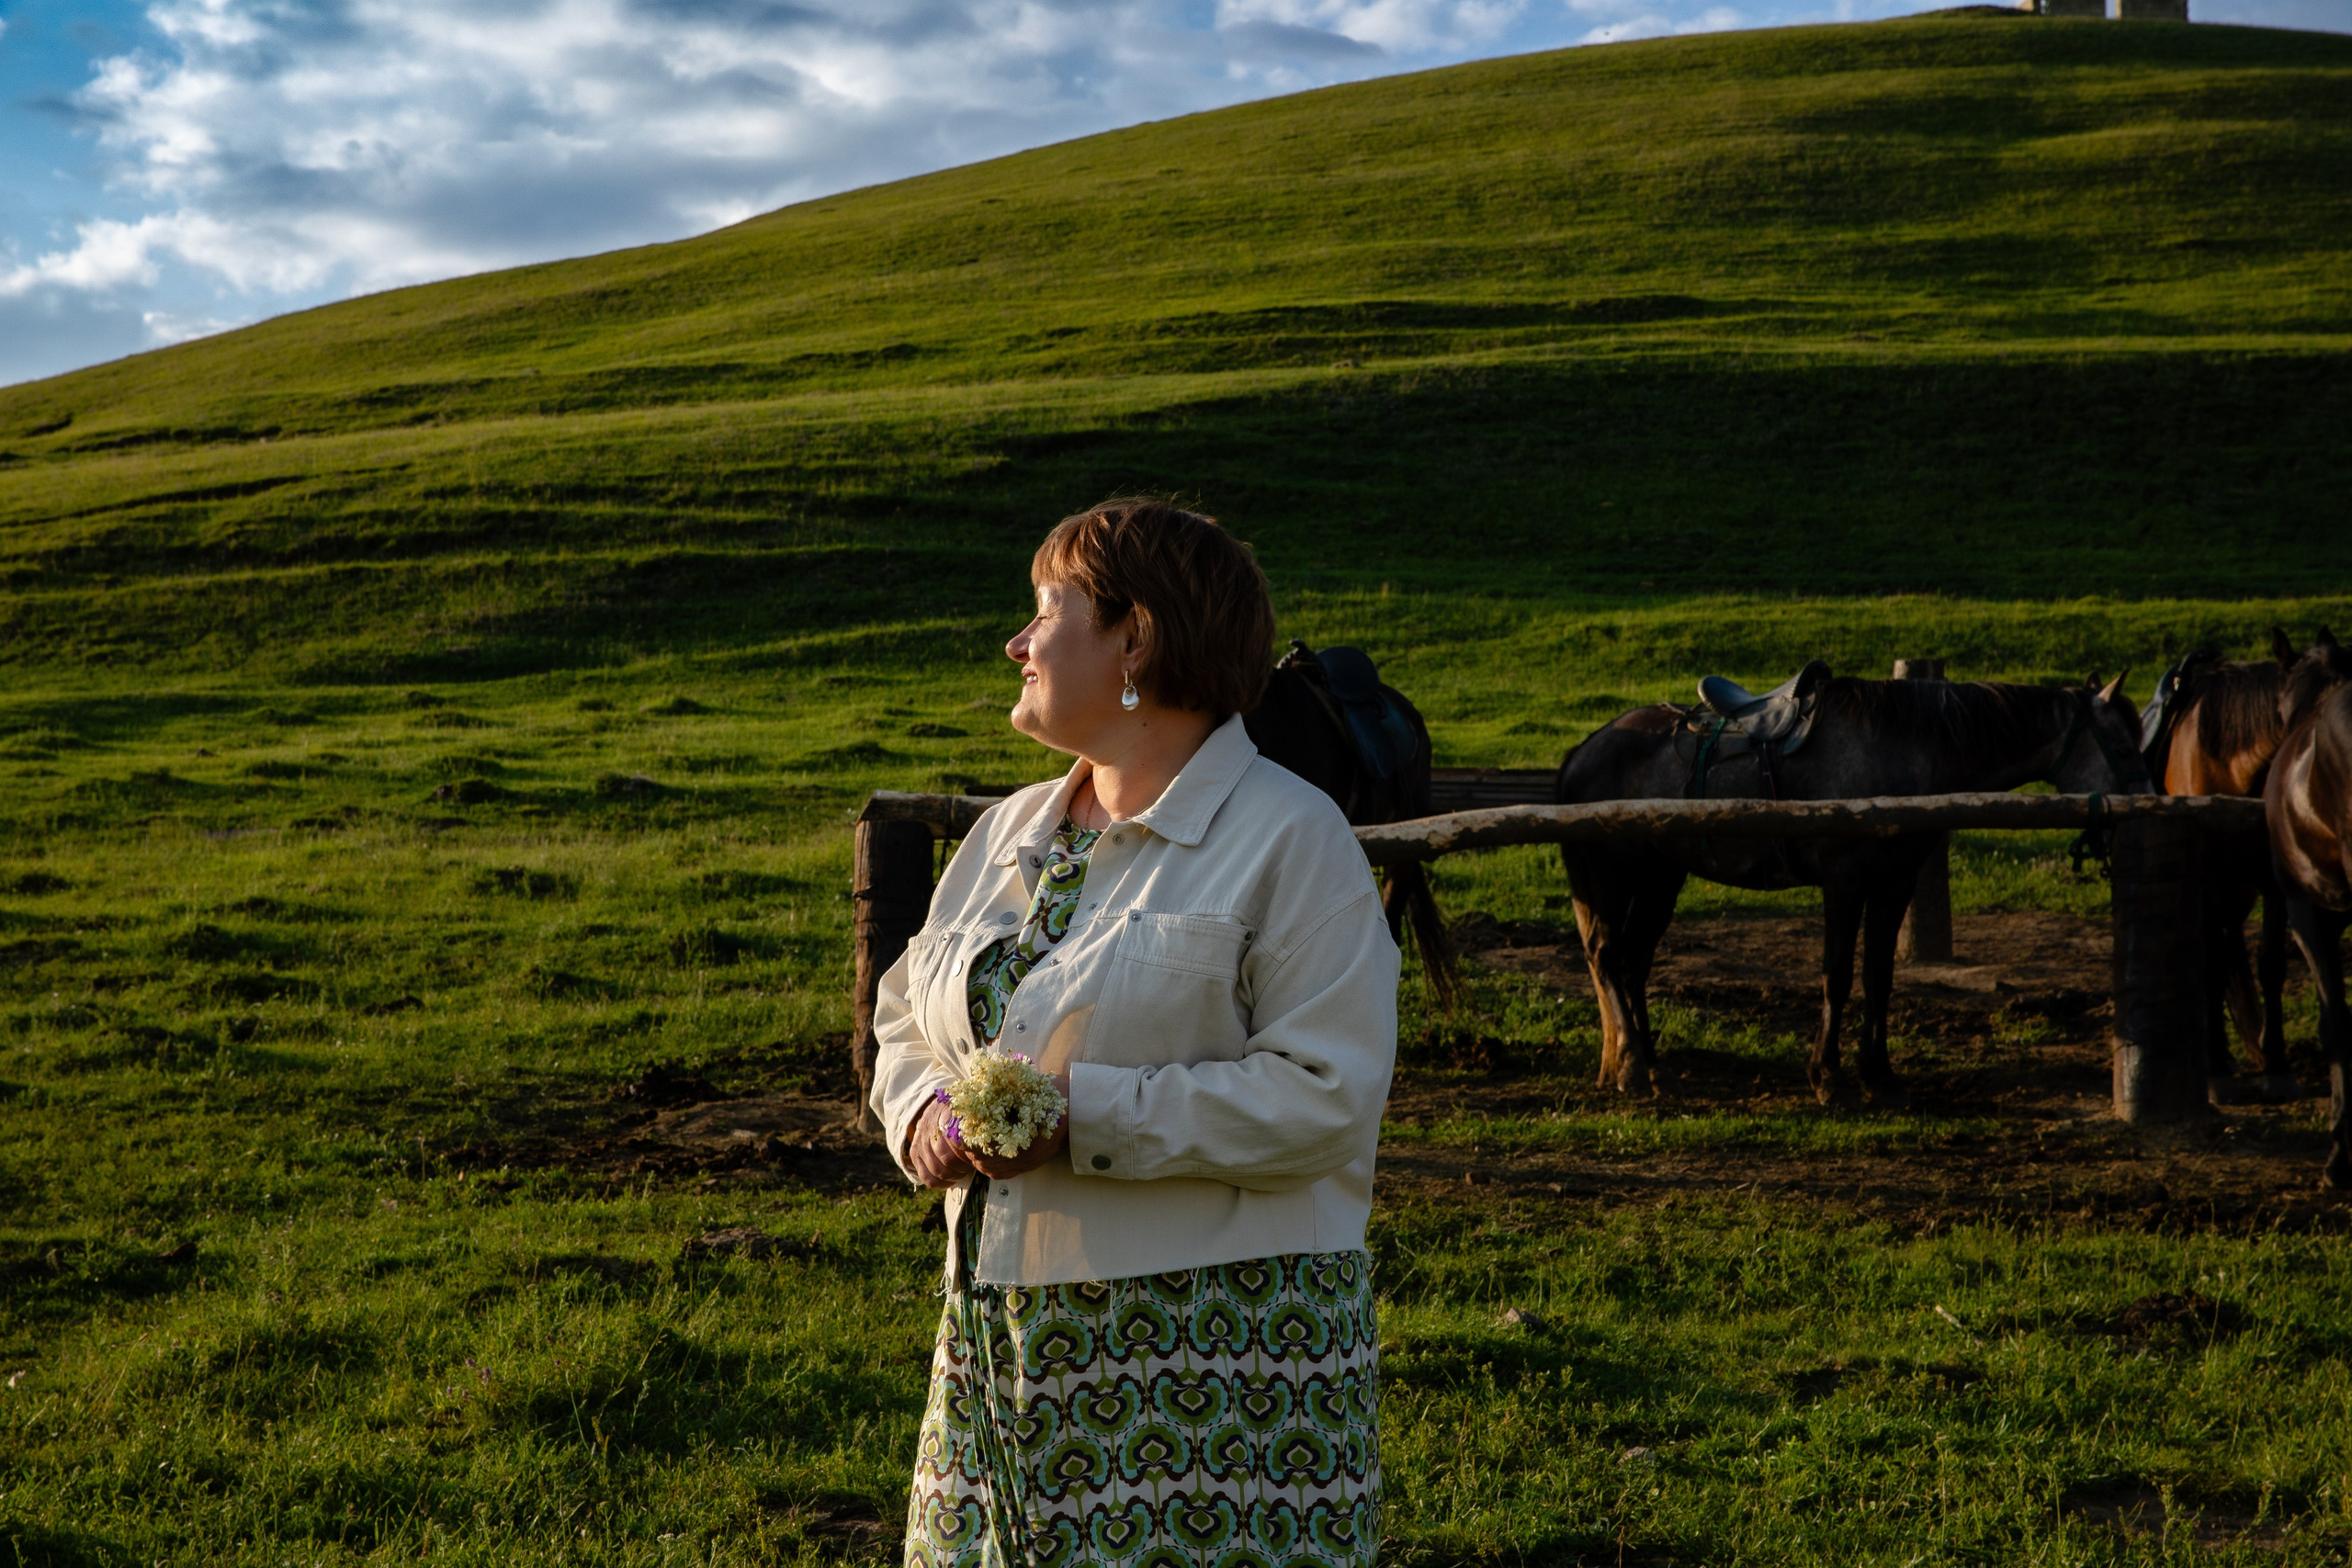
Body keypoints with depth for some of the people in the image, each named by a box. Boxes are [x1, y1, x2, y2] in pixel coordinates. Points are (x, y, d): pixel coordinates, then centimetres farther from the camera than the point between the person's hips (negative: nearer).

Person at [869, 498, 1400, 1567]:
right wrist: (921, 1114, -2)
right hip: (1003, 1317, 6)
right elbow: (907, 1016, 22)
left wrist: (1089, 1117, -19)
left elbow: (1328, 1096, -15)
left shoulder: (1288, 838, -6)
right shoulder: (1008, 833, 17)